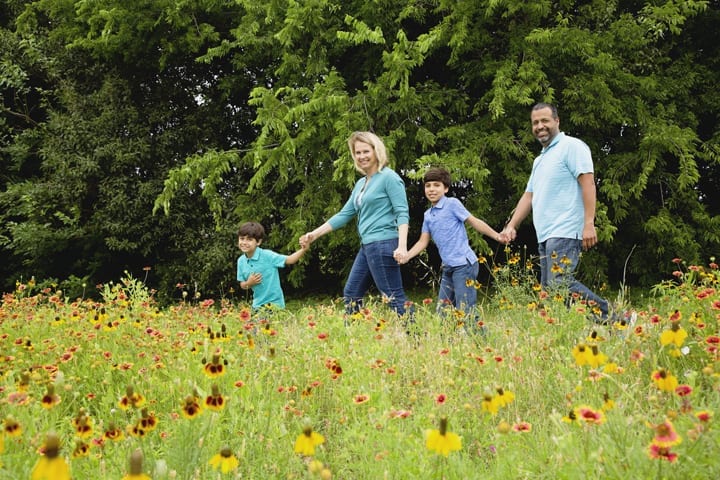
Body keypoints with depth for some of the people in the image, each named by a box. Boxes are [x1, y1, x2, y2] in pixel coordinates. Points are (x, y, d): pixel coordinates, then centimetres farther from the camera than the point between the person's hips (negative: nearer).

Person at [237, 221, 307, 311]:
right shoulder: (241, 261, 1)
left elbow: (289, 260, -14)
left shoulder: (267, 255, -14)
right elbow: (242, 285, 11)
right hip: (257, 305, 5)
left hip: (274, 303, -5)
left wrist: (303, 250, -30)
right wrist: (249, 283, -12)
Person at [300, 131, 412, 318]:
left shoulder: (389, 177, -7)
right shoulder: (361, 183, 18)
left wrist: (402, 246, -24)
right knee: (351, 294, 13)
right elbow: (344, 214, 22)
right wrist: (315, 234, 19)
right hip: (367, 246, 9)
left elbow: (402, 213, -14)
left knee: (394, 297, -10)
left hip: (383, 245, -9)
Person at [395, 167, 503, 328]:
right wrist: (406, 256, 1)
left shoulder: (452, 204, -4)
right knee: (442, 311, 11)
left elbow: (474, 222, -5)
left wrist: (497, 236, -12)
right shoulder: (428, 215, 15)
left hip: (464, 264, -8)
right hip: (448, 267, 8)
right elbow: (423, 241, 16)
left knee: (465, 313, -12)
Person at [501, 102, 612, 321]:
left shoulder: (571, 146, -2)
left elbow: (588, 183, -12)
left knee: (560, 283, -21)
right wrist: (512, 225, 17)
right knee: (549, 289, 4)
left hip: (565, 232, -10)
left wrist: (589, 224, -21)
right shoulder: (540, 160, 26)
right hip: (545, 236, 10)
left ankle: (606, 313, -14)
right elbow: (529, 196, 28)